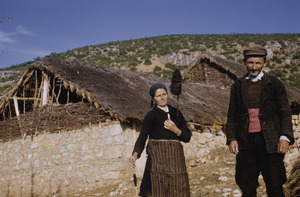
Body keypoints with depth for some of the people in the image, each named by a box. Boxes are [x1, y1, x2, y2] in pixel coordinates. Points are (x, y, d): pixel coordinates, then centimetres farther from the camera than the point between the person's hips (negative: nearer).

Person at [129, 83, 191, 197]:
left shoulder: (176, 113, 16)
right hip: (158, 157, -4)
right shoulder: (151, 115, 4)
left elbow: (187, 137, 13)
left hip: (176, 158, 4)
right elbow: (142, 137, -5)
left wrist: (176, 130, -6)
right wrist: (135, 154, -21)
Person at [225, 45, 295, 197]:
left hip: (270, 142, -2)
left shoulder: (274, 84, 4)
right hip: (245, 142, 2)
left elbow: (285, 113, 3)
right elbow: (232, 115, 14)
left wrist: (285, 137, -10)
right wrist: (231, 138, 3)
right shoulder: (237, 86, 11)